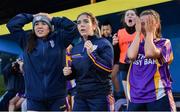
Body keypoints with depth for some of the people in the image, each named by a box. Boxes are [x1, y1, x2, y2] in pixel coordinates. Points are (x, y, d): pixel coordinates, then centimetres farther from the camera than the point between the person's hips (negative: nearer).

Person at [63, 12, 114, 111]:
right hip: (80, 96, 6)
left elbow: (108, 68, -17)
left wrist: (91, 53, -24)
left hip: (100, 95, -6)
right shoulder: (75, 48, 13)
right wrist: (68, 72, 0)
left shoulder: (103, 44, -5)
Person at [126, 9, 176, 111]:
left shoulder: (164, 43, 3)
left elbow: (150, 53, -17)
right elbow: (131, 56, -10)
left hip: (158, 96, -3)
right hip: (136, 97, 4)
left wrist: (149, 32, -5)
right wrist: (138, 33, -1)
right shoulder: (136, 44, 14)